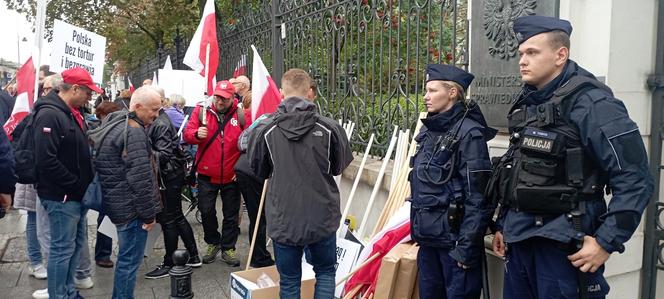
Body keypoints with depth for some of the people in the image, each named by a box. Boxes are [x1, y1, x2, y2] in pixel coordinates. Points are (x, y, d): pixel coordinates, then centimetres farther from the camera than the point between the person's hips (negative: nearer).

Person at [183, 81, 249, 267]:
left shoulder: (241, 115, -4)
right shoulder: (201, 110, -3)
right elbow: (187, 134, -4)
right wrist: (197, 134, -27)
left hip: (231, 176, 0)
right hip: (207, 174, 1)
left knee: (231, 214, 10)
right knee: (206, 211, 10)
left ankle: (228, 248, 26)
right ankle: (213, 243, 32)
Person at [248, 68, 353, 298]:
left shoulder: (264, 129, -9)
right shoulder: (329, 127, -10)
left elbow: (259, 171, 6)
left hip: (283, 219, 0)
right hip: (322, 217, 0)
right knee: (325, 272, 21)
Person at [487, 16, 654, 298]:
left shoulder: (590, 102, -13)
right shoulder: (527, 101, 10)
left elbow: (635, 179, -15)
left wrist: (607, 242, -15)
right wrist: (502, 225, 17)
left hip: (564, 246, -7)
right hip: (519, 238, 7)